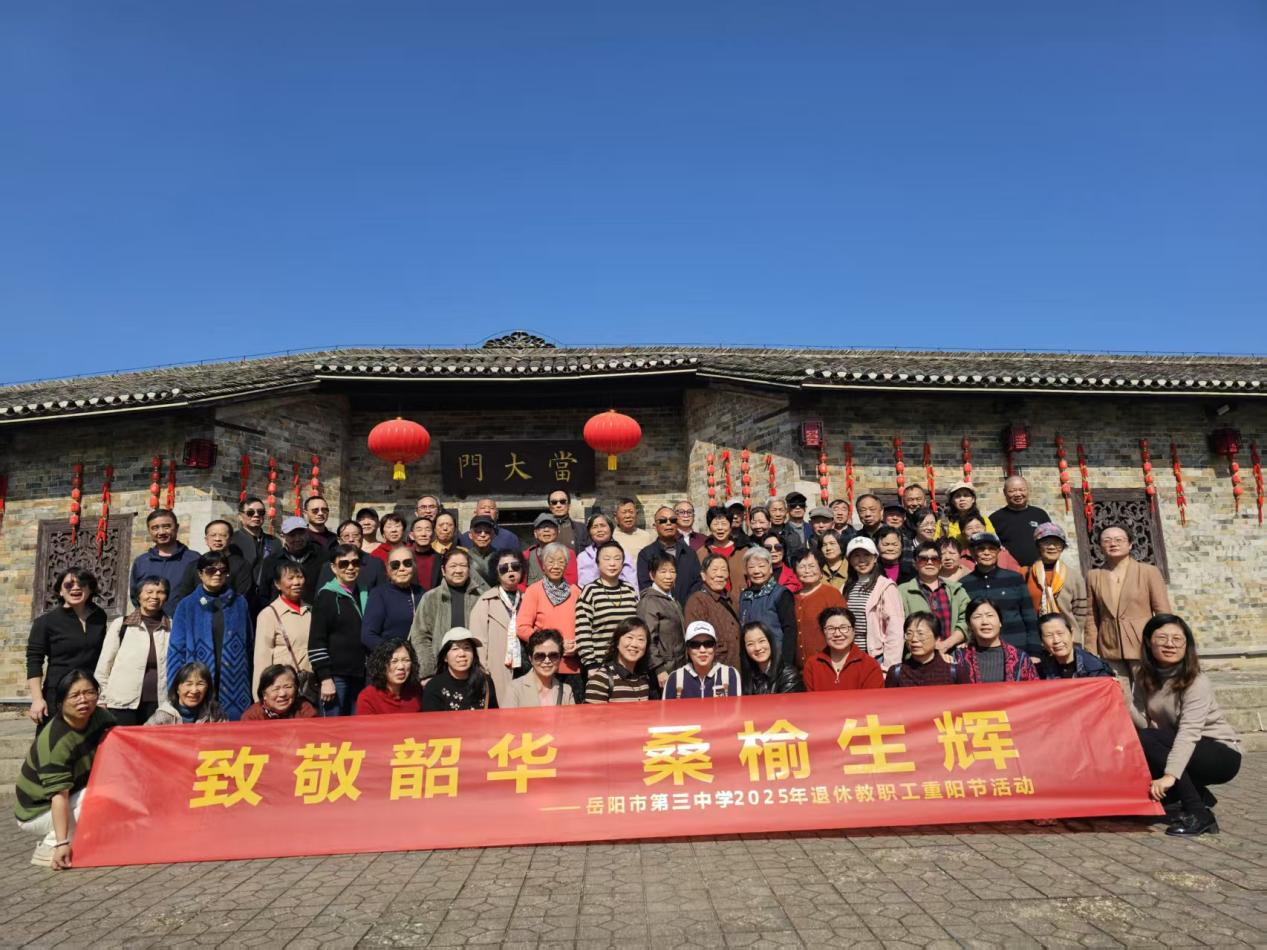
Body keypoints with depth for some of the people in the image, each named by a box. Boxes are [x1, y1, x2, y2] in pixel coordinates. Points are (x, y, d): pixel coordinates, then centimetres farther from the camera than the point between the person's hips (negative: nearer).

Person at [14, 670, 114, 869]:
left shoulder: (99, 717, -10)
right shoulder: (55, 741, -29)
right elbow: (59, 795, -32)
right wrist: (62, 843, -34)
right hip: (38, 812, -7)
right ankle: (50, 845, -12)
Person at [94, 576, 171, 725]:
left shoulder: (172, 627, 8)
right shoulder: (120, 624, 5)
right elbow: (104, 665, 8)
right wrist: (102, 700, 6)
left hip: (159, 705, 1)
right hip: (123, 704, -1)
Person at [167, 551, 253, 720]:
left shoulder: (239, 603, 8)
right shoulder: (187, 606, 4)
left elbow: (248, 646, 9)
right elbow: (176, 650, 4)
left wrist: (250, 686, 4)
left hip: (234, 688, 1)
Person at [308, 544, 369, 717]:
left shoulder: (365, 595, 13)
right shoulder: (327, 596, -3)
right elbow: (316, 641, -8)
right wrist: (325, 678, -13)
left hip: (361, 676, 5)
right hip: (335, 676, -5)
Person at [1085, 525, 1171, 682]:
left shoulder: (1149, 572, 1)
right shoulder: (1093, 576, 6)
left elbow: (1163, 614, 1)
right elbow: (1091, 619, 7)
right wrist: (1091, 654, 2)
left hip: (1144, 649, -2)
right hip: (1109, 652, 2)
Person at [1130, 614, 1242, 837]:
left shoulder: (1197, 682, -22)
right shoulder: (1144, 678, -3)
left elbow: (1189, 732, -34)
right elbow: (1143, 723, -11)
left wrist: (1170, 775, -43)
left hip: (1221, 755, -7)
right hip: (1178, 751, 7)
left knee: (1147, 741, -26)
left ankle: (1199, 815, -18)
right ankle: (1201, 798, 7)